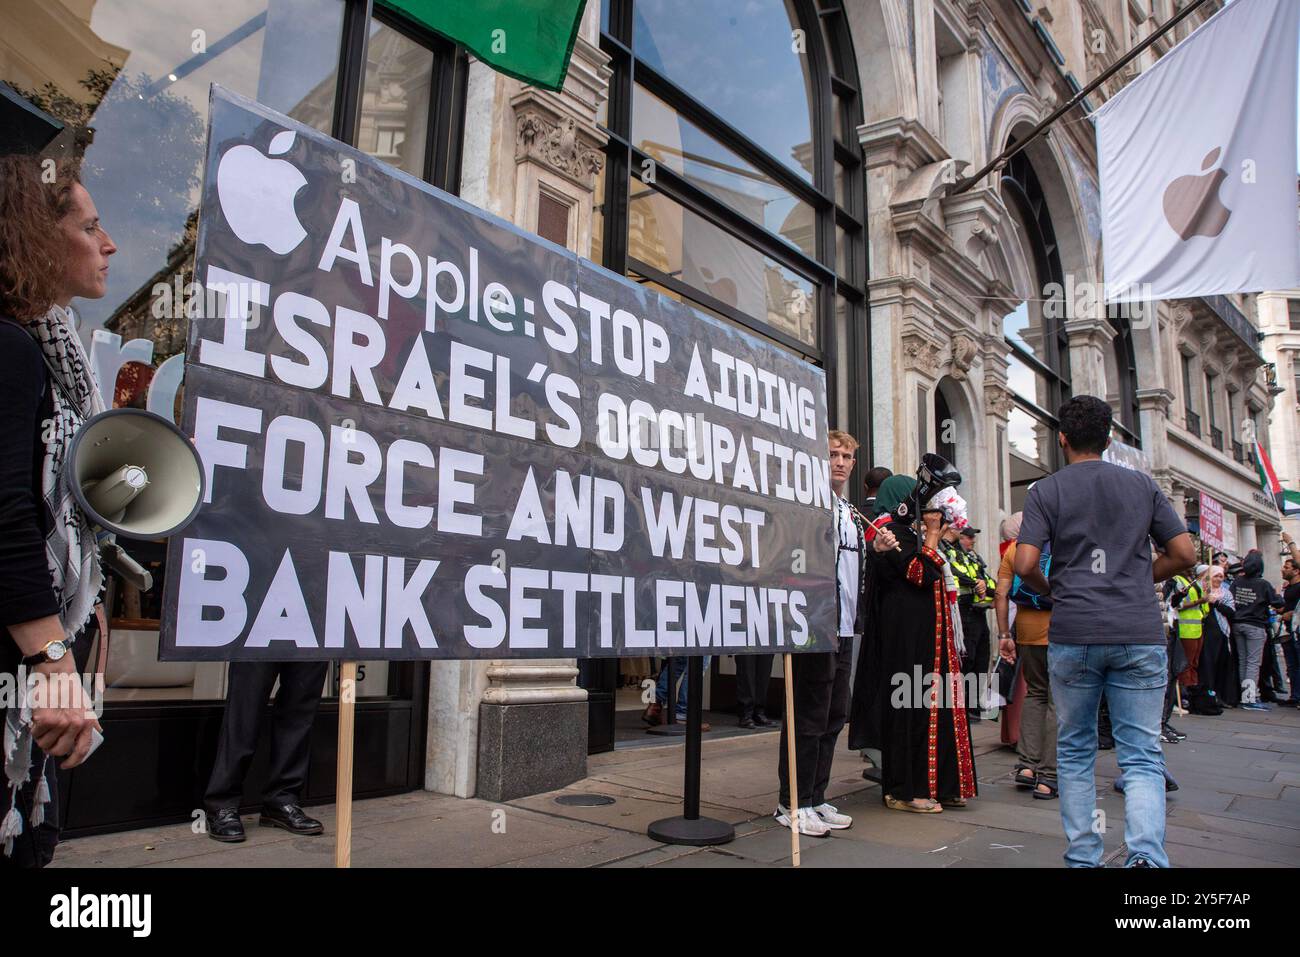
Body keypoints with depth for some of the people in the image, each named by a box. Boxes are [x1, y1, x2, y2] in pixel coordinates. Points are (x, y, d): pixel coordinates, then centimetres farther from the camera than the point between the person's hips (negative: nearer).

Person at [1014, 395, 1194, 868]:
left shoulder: (1046, 490, 1)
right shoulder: (1142, 484, 9)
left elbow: (1025, 564, -9)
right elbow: (1184, 553, 7)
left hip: (1073, 635, -1)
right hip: (1140, 634, 1)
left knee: (1075, 751, 11)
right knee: (1142, 755, 5)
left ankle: (1083, 857, 15)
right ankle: (1147, 854, -13)